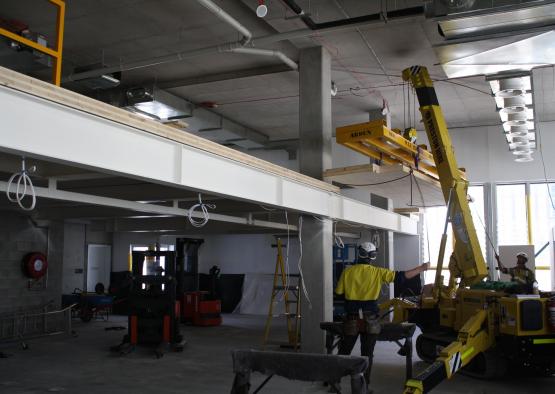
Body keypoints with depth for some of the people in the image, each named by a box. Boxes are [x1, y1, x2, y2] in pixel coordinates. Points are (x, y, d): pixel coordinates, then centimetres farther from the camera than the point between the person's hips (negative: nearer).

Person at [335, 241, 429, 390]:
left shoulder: (347, 271, -5)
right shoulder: (377, 272, -7)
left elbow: (339, 293, 2)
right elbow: (402, 276, -5)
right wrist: (422, 268, 4)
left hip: (351, 318, 1)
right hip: (370, 320, -1)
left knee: (344, 352, 13)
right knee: (367, 354, 10)